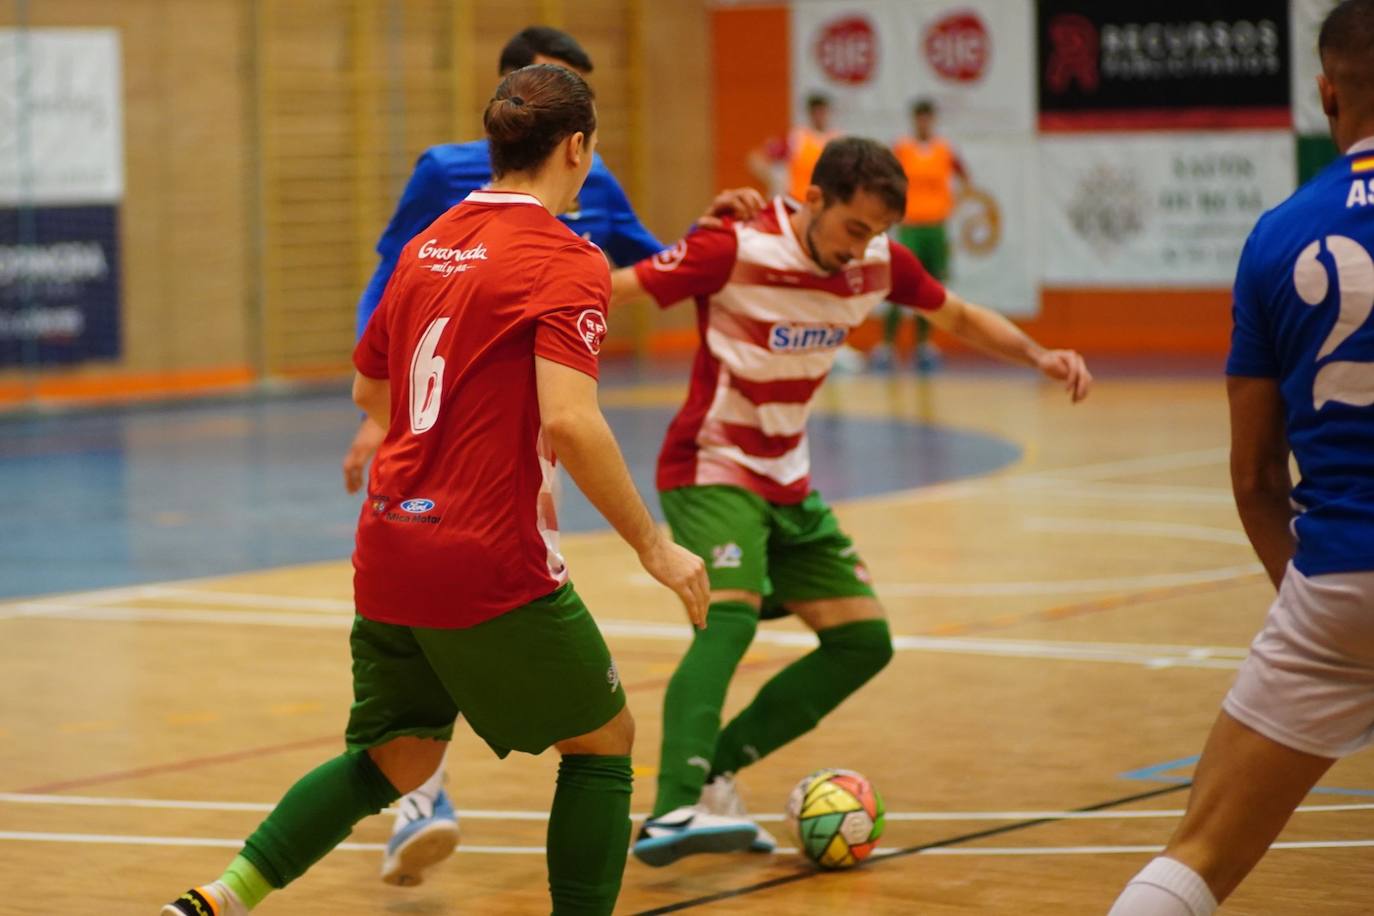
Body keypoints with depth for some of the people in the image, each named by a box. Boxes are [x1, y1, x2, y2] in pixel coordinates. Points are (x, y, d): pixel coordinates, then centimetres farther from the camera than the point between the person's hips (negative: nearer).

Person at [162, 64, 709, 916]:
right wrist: (654, 546, -15)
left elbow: (368, 389, 22)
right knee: (604, 740, 12)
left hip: (387, 553, 7)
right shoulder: (567, 260, -12)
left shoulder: (430, 245, 11)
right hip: (495, 566, -7)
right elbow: (570, 422, -23)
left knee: (395, 758, 20)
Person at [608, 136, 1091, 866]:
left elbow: (957, 317, 14)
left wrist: (1041, 356, -1)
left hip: (786, 484, 8)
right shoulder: (736, 251, -21)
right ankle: (671, 814, -43)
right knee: (730, 617, -31)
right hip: (711, 471, -8)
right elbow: (613, 288, -20)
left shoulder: (879, 263, -2)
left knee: (865, 641, 5)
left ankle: (711, 776, 5)